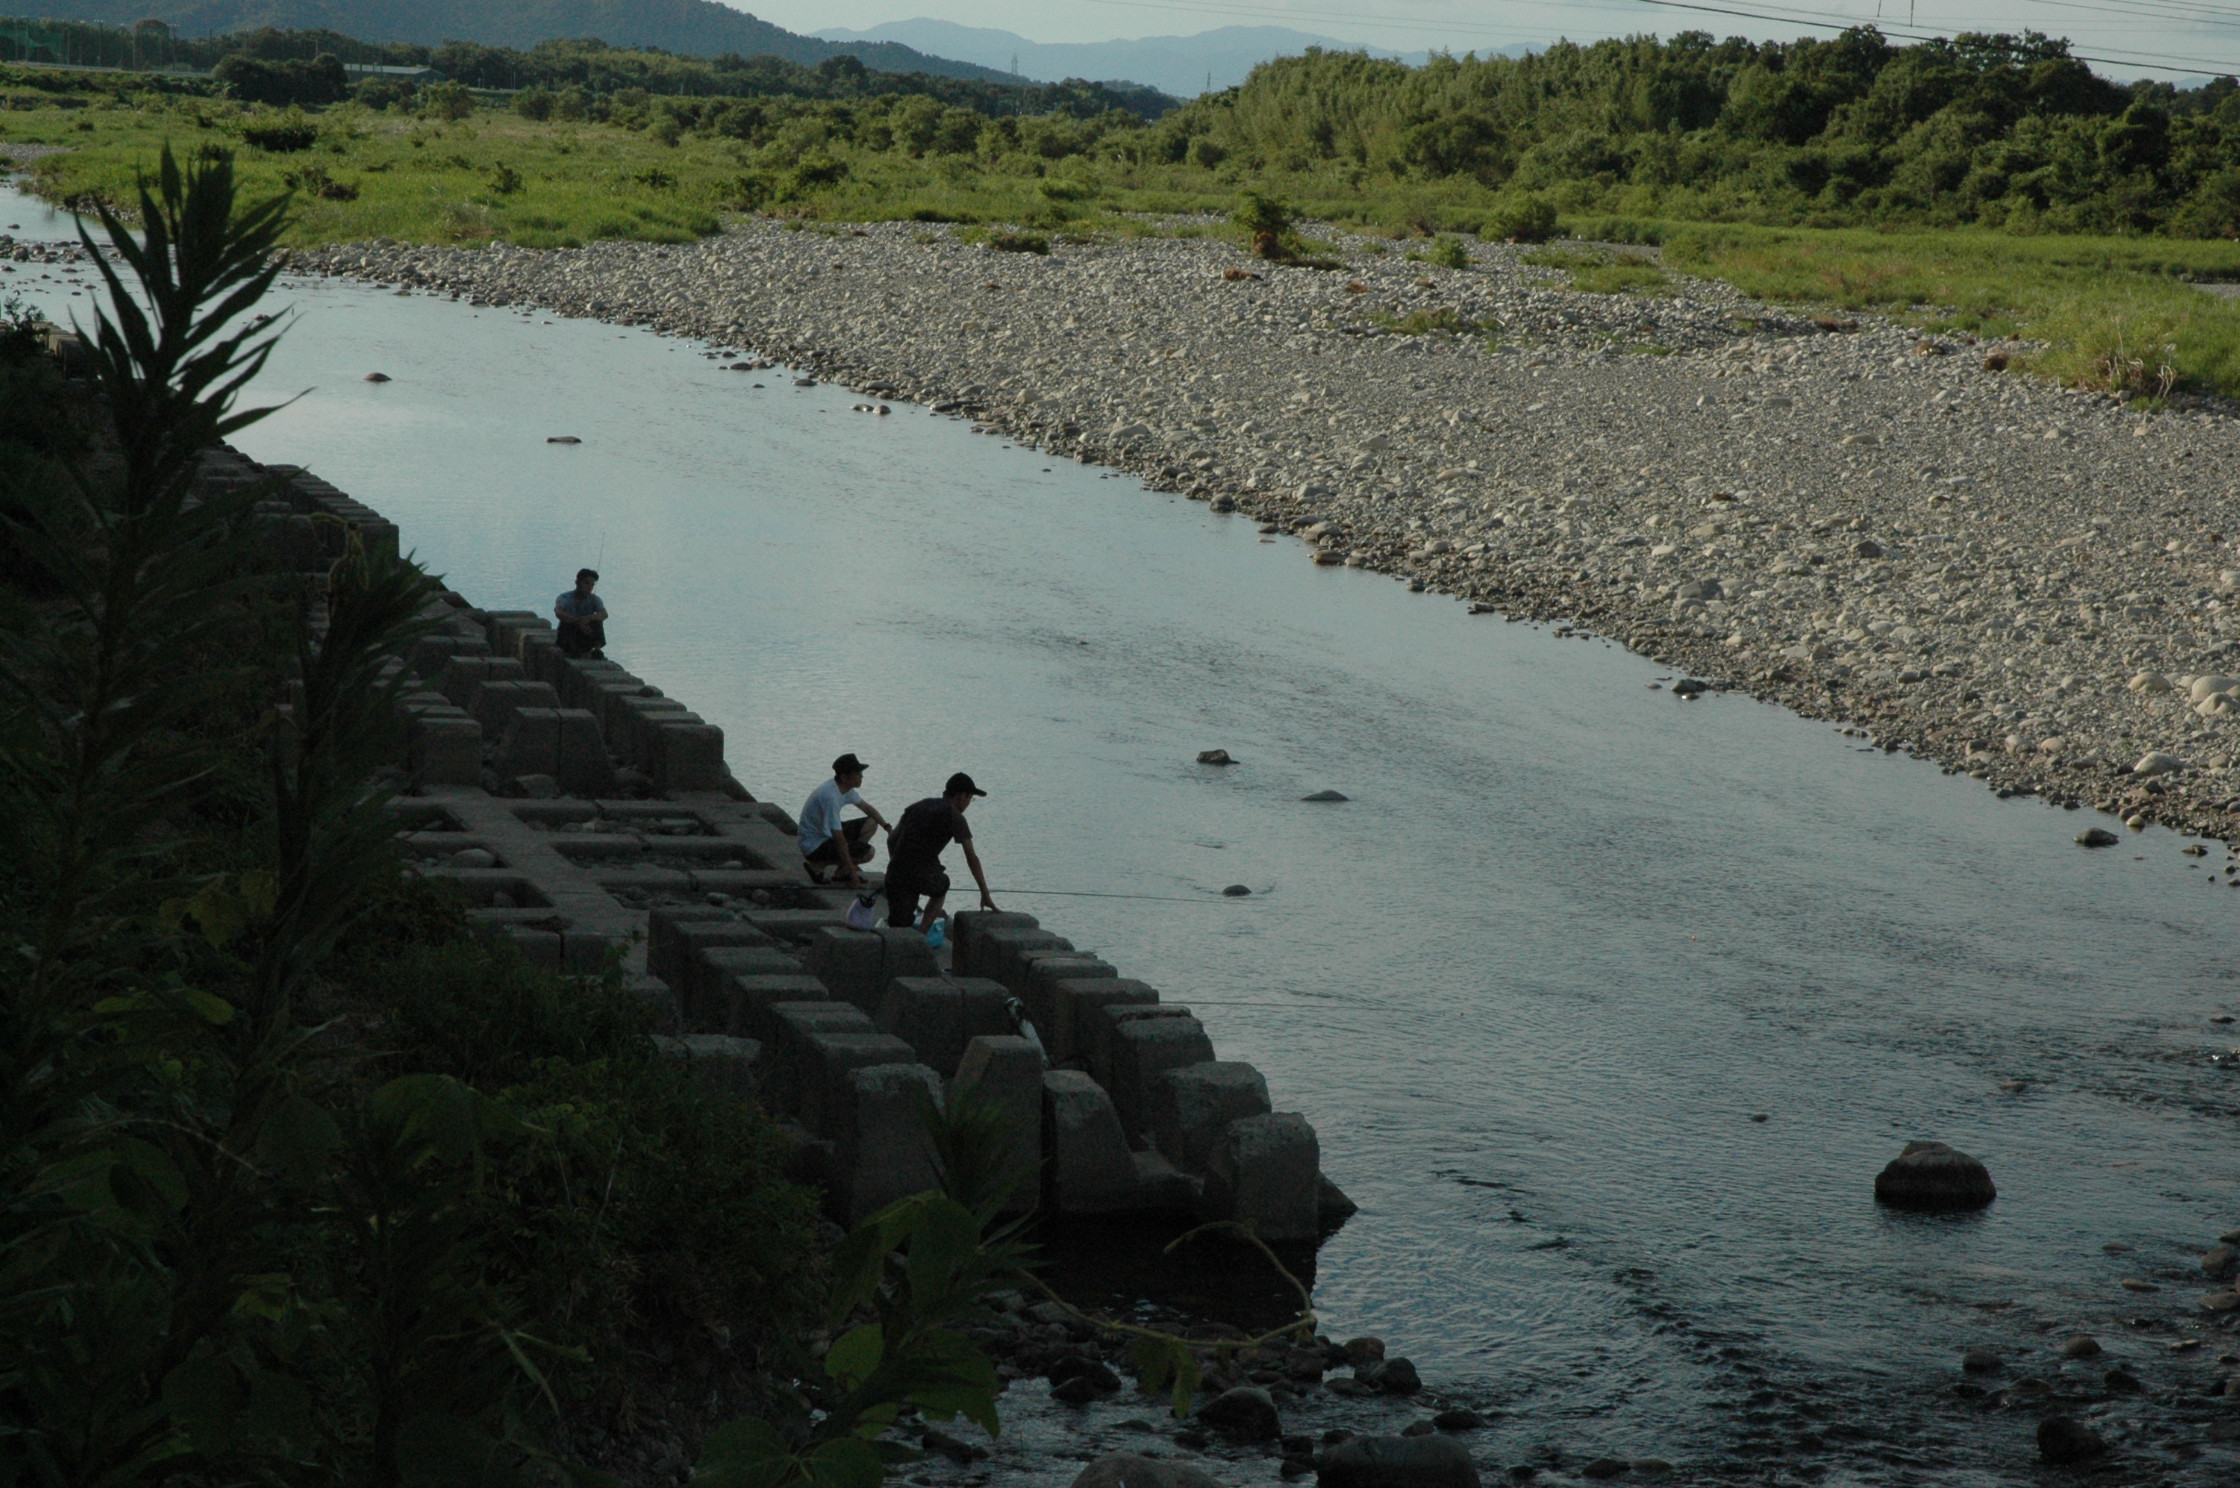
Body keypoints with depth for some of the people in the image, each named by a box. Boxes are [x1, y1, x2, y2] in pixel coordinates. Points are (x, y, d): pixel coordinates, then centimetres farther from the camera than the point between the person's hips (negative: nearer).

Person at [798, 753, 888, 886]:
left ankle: (842, 871, 7)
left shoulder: (845, 789, 0)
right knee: (868, 852, -17)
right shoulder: (830, 796, -30)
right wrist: (851, 871, -24)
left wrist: (887, 827, 5)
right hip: (814, 845, -10)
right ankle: (818, 864, -4)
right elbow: (839, 838, -28)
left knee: (870, 823, 7)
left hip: (827, 834, 10)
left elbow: (867, 807, 18)